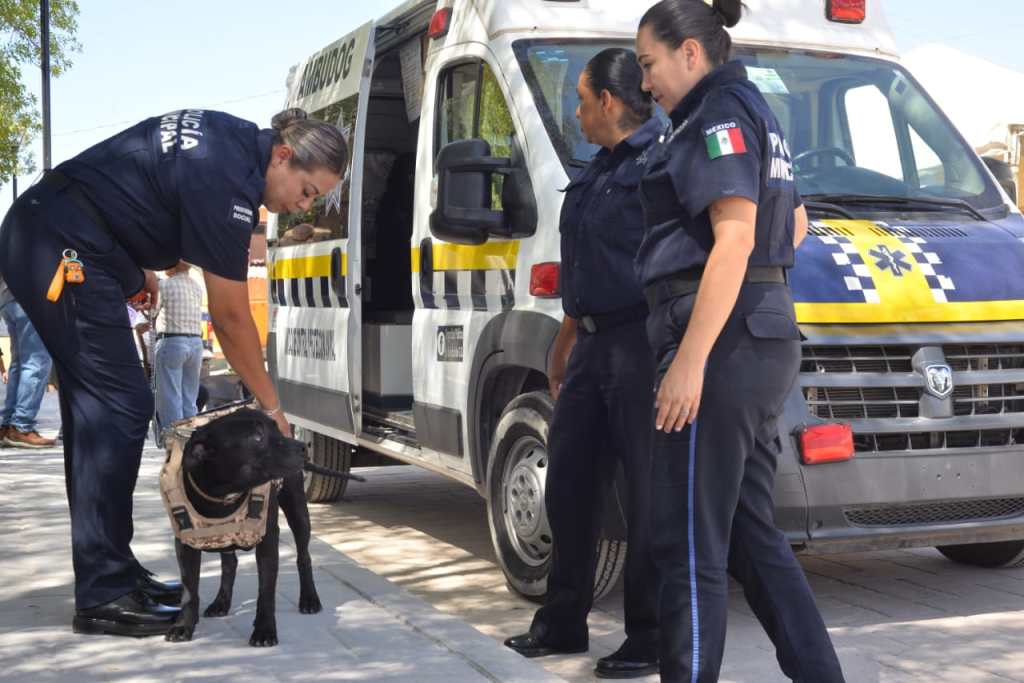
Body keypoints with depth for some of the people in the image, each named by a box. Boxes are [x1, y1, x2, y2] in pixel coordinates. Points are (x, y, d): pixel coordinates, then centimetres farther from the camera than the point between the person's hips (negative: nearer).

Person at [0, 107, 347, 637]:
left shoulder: (234, 140, 8)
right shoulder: (227, 181, -21)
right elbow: (230, 316, -16)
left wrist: (137, 267, 16)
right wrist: (271, 407, -7)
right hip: (65, 250, -11)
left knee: (96, 411, 11)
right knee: (119, 410, -12)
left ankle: (112, 572, 16)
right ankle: (103, 597, -10)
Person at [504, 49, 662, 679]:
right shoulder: (601, 169, 19)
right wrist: (564, 346, 26)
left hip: (640, 344, -10)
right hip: (592, 346, 10)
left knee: (649, 495, -2)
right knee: (570, 485, 14)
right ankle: (562, 622, 27)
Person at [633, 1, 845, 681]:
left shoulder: (721, 115, -9)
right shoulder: (756, 115, 21)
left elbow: (735, 240, -20)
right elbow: (795, 226, 33)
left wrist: (690, 361, -23)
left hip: (723, 344, -10)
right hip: (766, 339, 10)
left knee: (689, 545, -6)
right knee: (752, 536, 15)